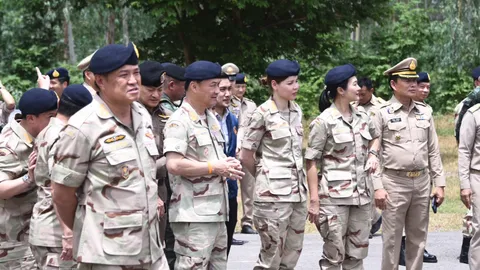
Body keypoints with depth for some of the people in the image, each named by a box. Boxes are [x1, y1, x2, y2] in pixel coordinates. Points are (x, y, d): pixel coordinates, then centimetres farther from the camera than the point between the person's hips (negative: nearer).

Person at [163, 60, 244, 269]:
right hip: (193, 214, -9)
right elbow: (174, 164, -24)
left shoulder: (211, 118, 15)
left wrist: (227, 165, 3)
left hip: (216, 212, 10)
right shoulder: (179, 121, -14)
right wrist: (214, 167, -17)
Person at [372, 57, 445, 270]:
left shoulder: (425, 112, 9)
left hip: (422, 182, 5)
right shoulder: (382, 113, -4)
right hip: (394, 183, -4)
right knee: (392, 239, 1)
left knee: (418, 238, 10)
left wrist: (439, 183, 7)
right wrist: (378, 187, -12)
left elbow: (433, 151, 12)